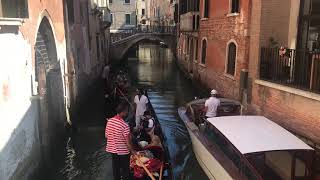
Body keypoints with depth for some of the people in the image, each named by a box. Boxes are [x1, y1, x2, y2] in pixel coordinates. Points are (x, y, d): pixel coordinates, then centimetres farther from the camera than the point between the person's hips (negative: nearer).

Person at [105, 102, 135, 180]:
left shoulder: (109, 121, -5)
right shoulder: (124, 125, -25)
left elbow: (106, 136, 5)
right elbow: (128, 141, -20)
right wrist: (132, 150, -6)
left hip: (112, 149, 6)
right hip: (123, 151, -6)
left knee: (116, 168, 21)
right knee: (125, 170, 12)